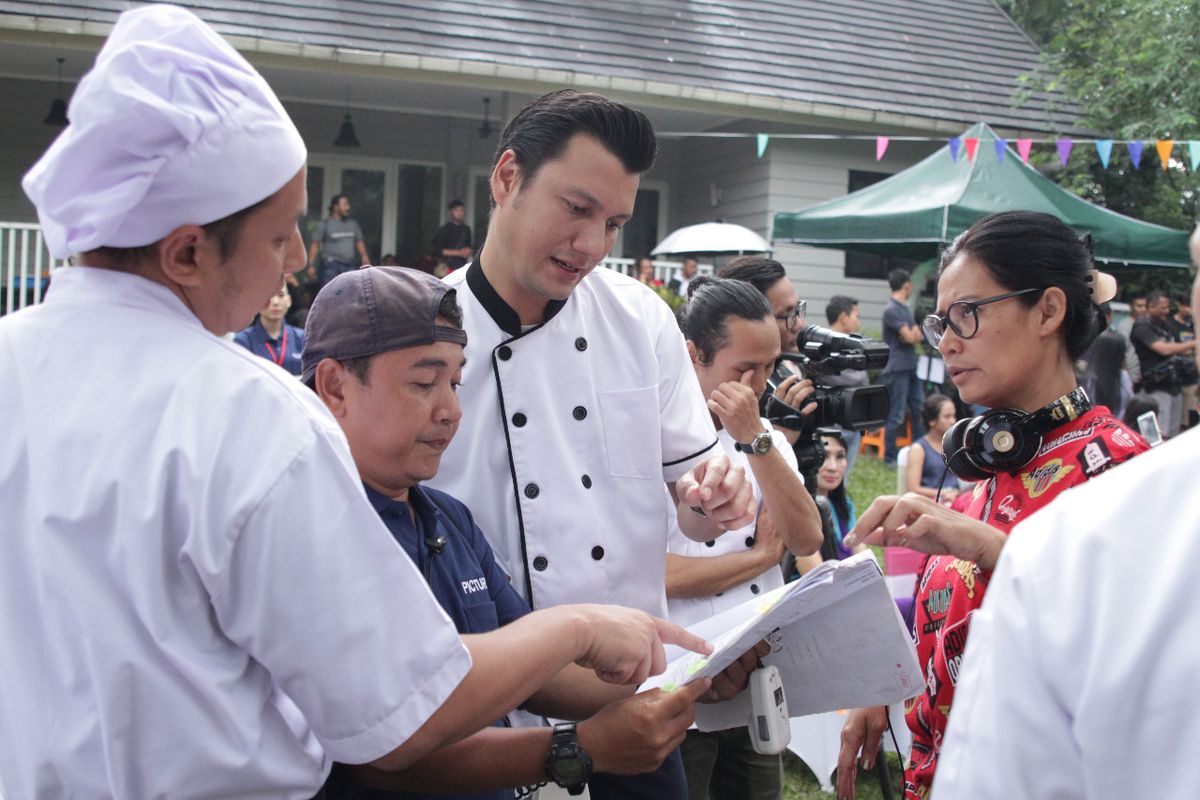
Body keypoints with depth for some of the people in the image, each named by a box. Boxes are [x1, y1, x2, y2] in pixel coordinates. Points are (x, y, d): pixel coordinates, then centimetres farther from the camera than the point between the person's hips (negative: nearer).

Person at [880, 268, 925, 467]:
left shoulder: (904, 308, 17)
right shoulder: (891, 309, -13)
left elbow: (917, 336, 15)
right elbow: (909, 337, -17)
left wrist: (913, 333, -7)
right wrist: (913, 332, 4)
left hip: (911, 367, 9)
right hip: (897, 368, -9)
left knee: (919, 410, 12)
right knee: (896, 416, -4)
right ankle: (890, 457, 5)